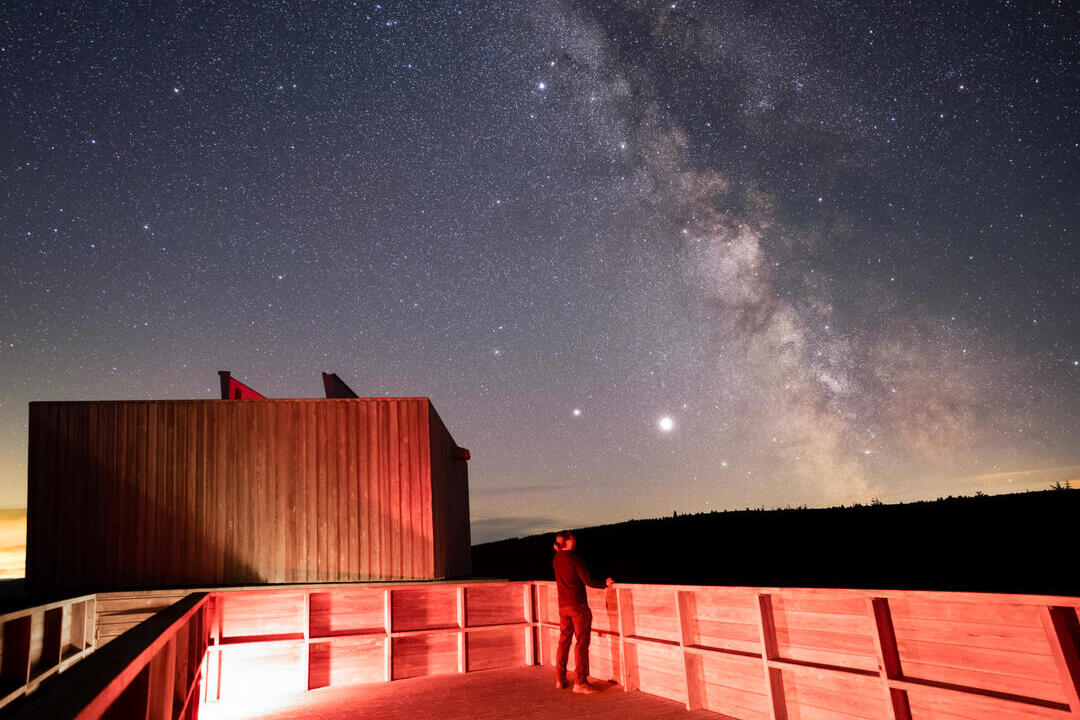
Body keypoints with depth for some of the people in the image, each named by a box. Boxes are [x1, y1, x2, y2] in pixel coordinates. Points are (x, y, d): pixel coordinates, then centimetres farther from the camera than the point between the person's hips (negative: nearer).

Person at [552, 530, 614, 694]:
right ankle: (580, 682, -2)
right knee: (582, 643, -1)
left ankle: (560, 679, 19)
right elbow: (588, 581, -15)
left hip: (563, 605, 7)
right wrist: (605, 584, -2)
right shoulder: (575, 559, -16)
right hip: (578, 606, -7)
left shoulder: (556, 559, 5)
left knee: (564, 641, 15)